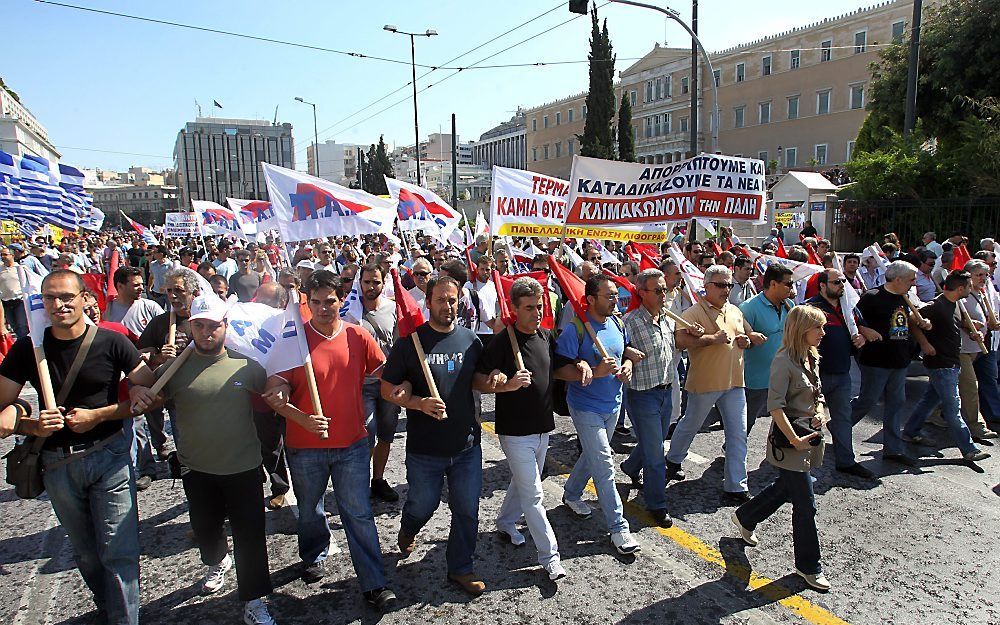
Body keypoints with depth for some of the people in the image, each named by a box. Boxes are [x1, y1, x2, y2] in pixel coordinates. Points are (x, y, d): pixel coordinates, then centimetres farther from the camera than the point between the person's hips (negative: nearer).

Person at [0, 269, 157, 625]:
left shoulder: (112, 343, -9)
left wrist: (98, 415, -14)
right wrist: (33, 426, -18)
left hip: (109, 456, -3)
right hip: (57, 463, 3)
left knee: (118, 550, -5)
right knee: (85, 551, 20)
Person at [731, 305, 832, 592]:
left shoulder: (812, 358, 8)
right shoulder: (784, 361, -19)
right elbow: (775, 406, -22)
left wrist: (819, 413, -2)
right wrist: (795, 440, -23)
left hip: (810, 436, 9)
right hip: (790, 440, -9)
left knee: (786, 488, 22)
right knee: (805, 504, 0)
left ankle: (744, 518, 44)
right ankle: (808, 566, 16)